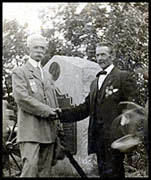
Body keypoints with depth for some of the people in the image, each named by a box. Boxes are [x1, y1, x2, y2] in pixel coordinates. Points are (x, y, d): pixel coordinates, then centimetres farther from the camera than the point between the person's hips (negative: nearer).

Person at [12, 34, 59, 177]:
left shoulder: (47, 75, 23)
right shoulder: (19, 72, 2)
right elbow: (21, 98, -11)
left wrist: (57, 116, 10)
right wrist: (47, 111, -11)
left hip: (49, 131, 6)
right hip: (30, 129, -6)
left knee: (45, 170, 6)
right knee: (30, 167, -16)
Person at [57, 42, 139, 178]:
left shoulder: (124, 77, -2)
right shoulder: (95, 82, 20)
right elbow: (85, 108, 17)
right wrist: (63, 113, 5)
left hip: (114, 137, -7)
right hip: (98, 138, 7)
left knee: (112, 173, -7)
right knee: (103, 173, 12)